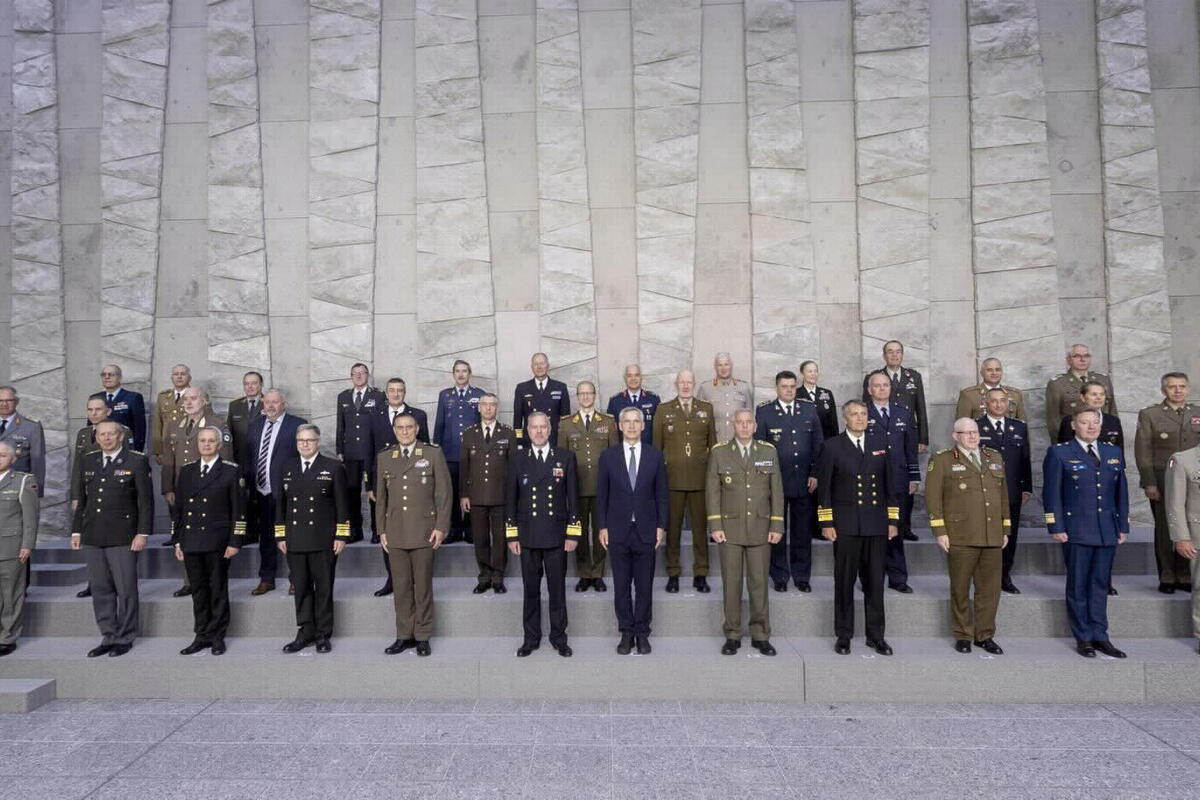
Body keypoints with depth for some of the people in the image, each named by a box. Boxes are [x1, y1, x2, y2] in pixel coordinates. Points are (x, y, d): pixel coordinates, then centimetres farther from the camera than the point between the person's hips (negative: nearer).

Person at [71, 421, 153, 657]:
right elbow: (81, 499, 18)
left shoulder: (137, 461, -3)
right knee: (100, 590, 9)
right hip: (92, 538, 5)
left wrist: (143, 533, -11)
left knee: (125, 589, 0)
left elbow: (146, 500, -5)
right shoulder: (88, 461, 13)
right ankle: (108, 637, 19)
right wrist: (76, 531, 12)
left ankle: (124, 639, 11)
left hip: (122, 538, -5)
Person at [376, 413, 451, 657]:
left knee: (423, 586, 3)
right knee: (401, 586, 7)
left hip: (424, 531, -3)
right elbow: (381, 498, 15)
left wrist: (440, 527, -6)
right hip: (395, 533, 3)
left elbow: (444, 492, -1)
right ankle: (404, 636, 18)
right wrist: (381, 530, 9)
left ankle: (422, 637, 14)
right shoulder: (384, 458, 11)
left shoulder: (433, 454, 1)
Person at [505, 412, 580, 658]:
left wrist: (573, 533, -3)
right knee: (531, 590, 9)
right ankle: (531, 639, 21)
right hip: (528, 536, 1)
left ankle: (559, 638, 20)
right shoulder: (517, 459, 4)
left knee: (557, 589, 7)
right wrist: (511, 535, 1)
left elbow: (573, 497, 2)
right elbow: (510, 498, 5)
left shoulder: (566, 457, 2)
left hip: (556, 535, -1)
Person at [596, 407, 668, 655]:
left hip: (646, 530, 0)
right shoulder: (608, 456, 3)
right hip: (618, 530, 0)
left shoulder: (655, 455, 4)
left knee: (644, 586, 5)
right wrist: (602, 527, -1)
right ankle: (626, 633, 18)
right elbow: (601, 495, 4)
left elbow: (662, 494, 5)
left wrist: (661, 526, -1)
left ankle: (642, 634, 17)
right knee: (621, 586, 6)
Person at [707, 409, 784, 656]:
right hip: (730, 529, -1)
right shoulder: (719, 452, 3)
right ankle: (732, 636, 14)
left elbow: (777, 491, 6)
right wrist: (715, 526, -6)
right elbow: (712, 492, 1)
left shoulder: (769, 452, 7)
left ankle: (760, 635, 17)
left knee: (759, 583, 5)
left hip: (760, 529, 1)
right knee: (731, 584, 3)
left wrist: (777, 526, 0)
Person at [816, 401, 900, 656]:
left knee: (875, 582, 7)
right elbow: (824, 488, -1)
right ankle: (843, 636, 14)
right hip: (845, 526, -3)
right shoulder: (832, 447, 1)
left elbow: (891, 485, 13)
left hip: (876, 527, 3)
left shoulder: (880, 446, 11)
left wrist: (893, 520, 7)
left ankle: (876, 635, 18)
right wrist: (826, 523, -6)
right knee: (844, 582, 4)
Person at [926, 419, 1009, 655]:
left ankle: (985, 635, 22)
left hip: (992, 537, 4)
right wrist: (940, 531, -9)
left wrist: (1005, 528, 14)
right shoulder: (942, 460, -1)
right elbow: (932, 496, -5)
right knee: (960, 589, 5)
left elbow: (1004, 495, 18)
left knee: (990, 589, 8)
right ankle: (963, 636, 18)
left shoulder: (995, 457, 15)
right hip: (961, 538, -4)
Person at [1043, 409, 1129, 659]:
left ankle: (1099, 636, 19)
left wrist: (1123, 526, 11)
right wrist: (1056, 527, -9)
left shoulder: (1114, 452, 12)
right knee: (1078, 586, 4)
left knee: (1100, 584, 10)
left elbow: (1121, 491, 15)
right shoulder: (1059, 453, -2)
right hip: (1076, 532, -4)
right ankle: (1083, 638, 13)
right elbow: (1051, 493, -5)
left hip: (1107, 532, 4)